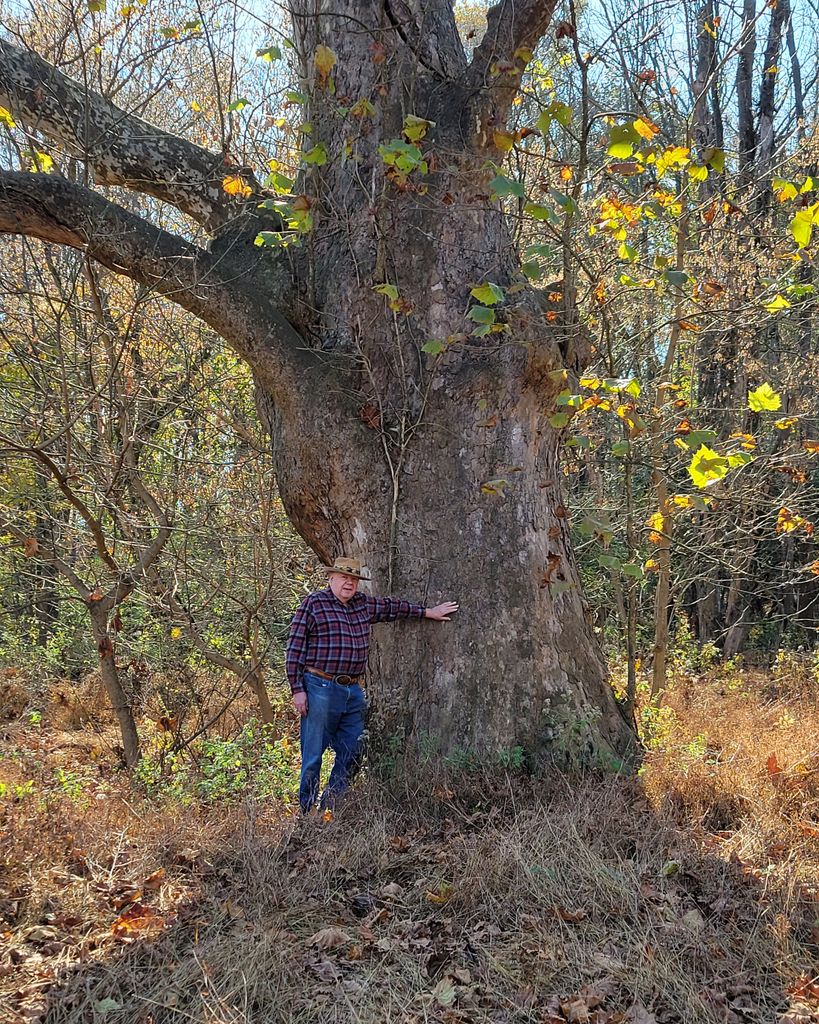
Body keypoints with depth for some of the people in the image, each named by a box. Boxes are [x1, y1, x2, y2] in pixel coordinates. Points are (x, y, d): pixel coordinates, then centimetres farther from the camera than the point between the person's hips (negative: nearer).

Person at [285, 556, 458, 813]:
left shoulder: (363, 604, 13)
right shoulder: (313, 604, -5)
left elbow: (392, 607, 30)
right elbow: (294, 649, -6)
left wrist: (428, 612, 30)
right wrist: (297, 690, -11)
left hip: (353, 692, 7)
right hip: (320, 689, -7)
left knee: (351, 753, 8)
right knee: (313, 755, 0)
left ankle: (330, 808, 22)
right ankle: (306, 812, 12)